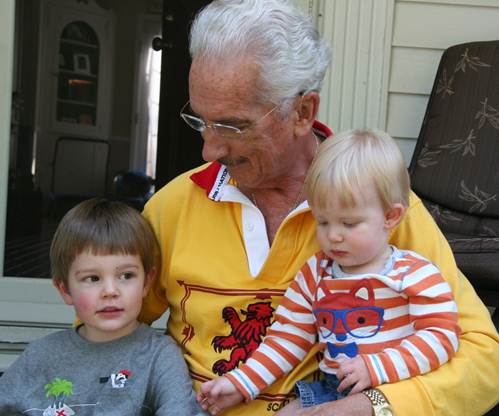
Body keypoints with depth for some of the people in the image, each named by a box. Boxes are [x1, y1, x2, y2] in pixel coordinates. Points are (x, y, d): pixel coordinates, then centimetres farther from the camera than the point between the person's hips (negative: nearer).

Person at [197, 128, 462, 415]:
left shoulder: (415, 274, -6)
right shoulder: (315, 273, 8)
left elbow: (442, 335, -12)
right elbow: (288, 337, 11)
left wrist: (375, 367, -23)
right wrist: (241, 383, 2)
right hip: (330, 390, 5)